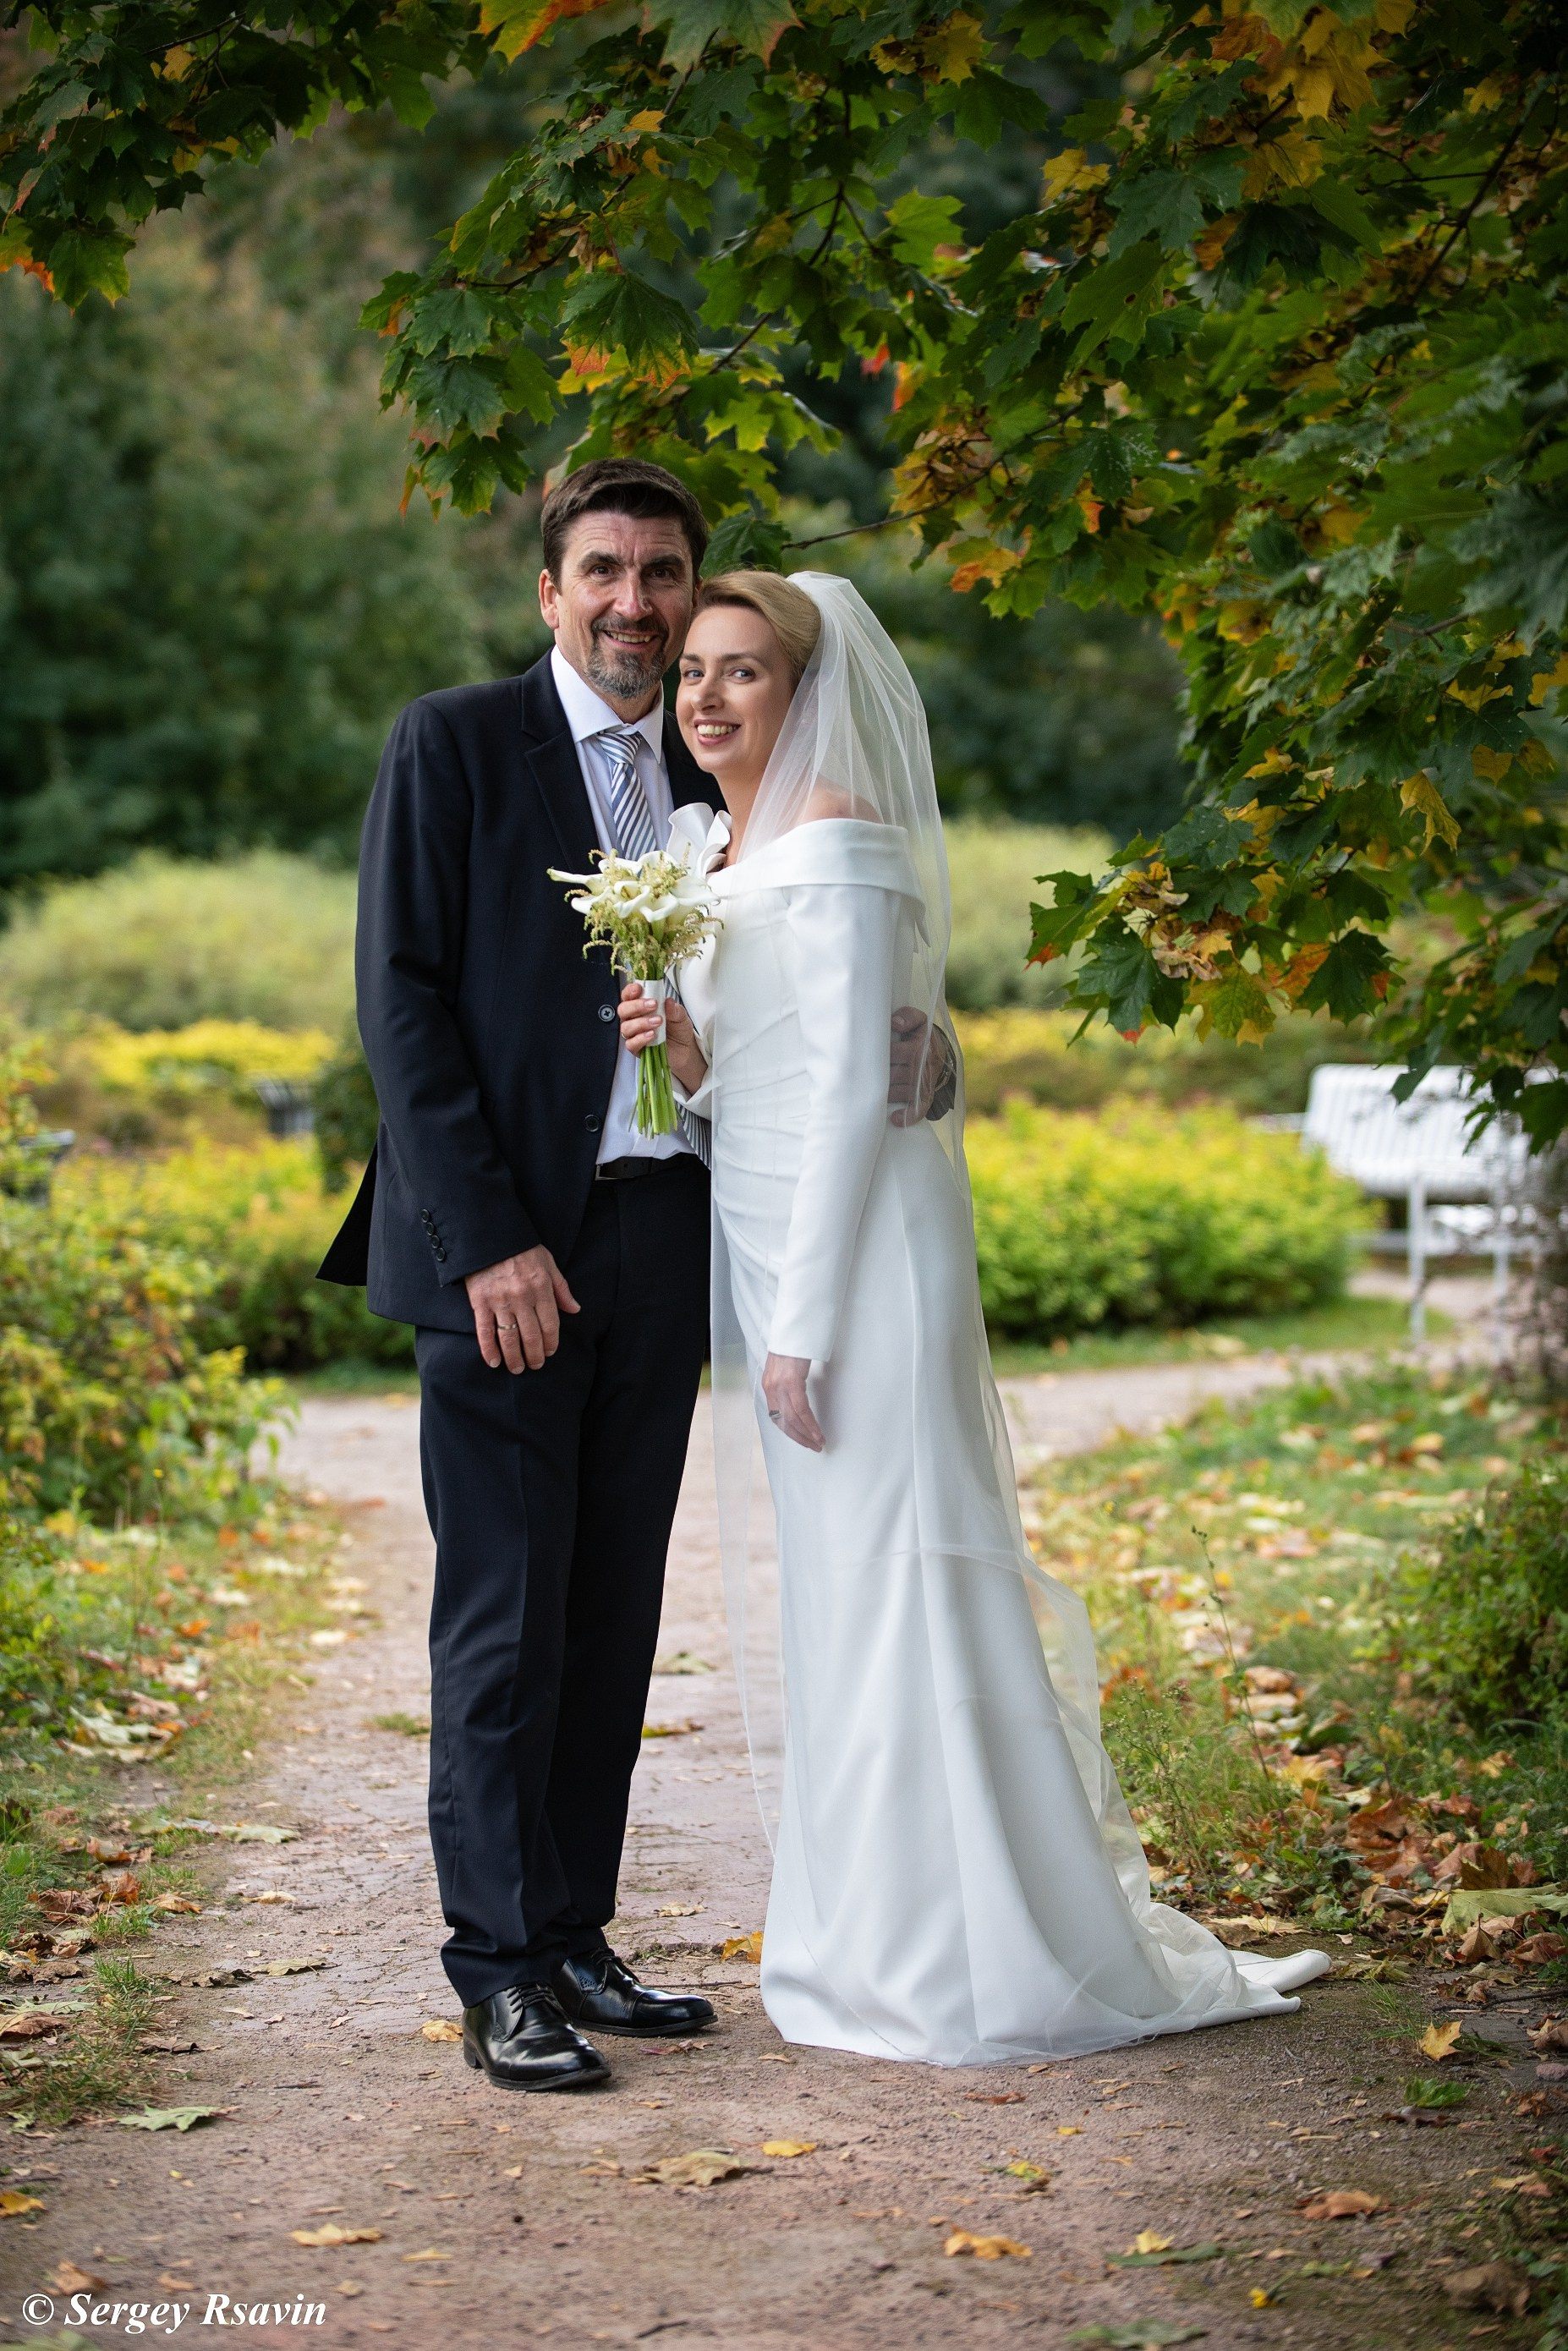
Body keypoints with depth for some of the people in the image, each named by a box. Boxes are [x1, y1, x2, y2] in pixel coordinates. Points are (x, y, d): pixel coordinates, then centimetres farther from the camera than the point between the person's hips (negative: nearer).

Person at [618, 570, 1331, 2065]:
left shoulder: (838, 846, -12)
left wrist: (802, 1323, -18)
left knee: (895, 1588, -5)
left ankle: (985, 1971, 4)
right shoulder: (708, 850, 14)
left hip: (857, 1257, -9)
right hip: (767, 1250, 9)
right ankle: (885, 1941, 22)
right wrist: (673, 1041, -5)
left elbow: (851, 1091, -17)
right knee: (832, 1591, 12)